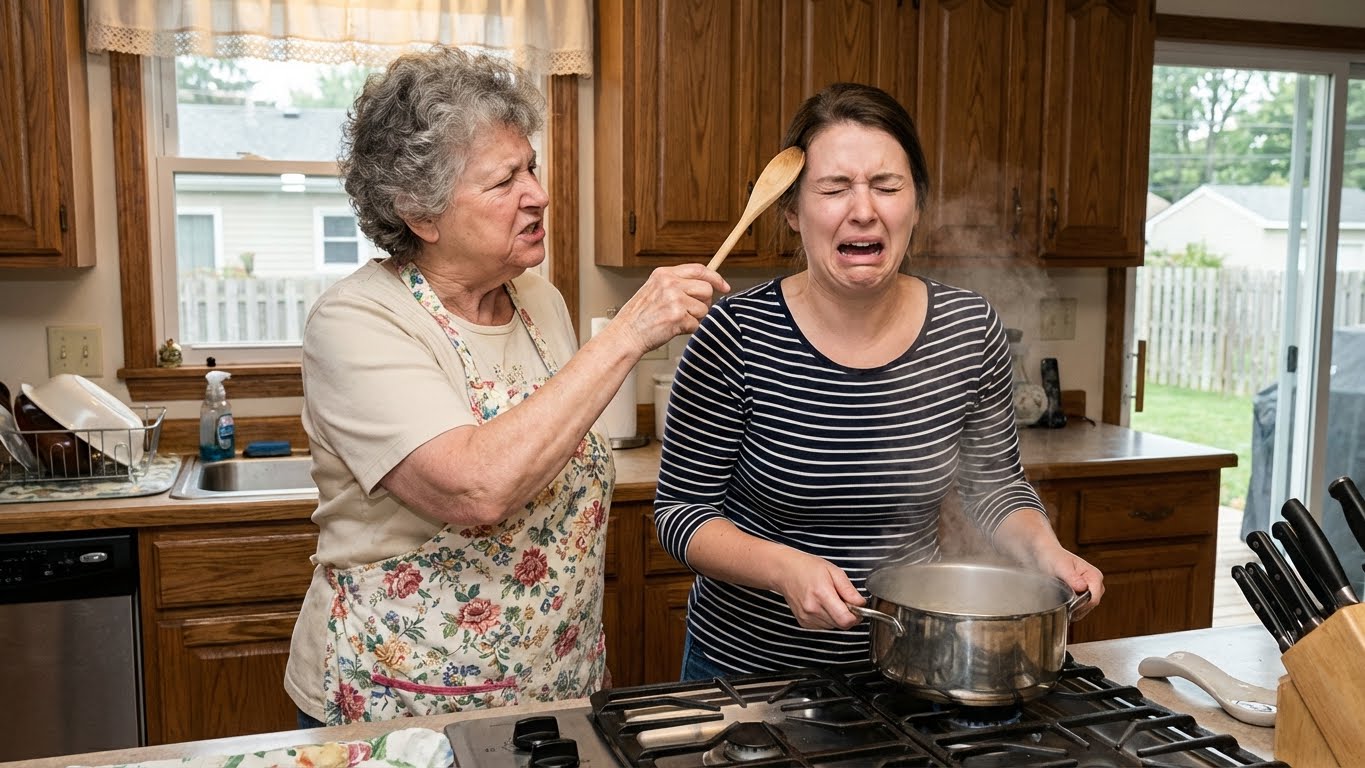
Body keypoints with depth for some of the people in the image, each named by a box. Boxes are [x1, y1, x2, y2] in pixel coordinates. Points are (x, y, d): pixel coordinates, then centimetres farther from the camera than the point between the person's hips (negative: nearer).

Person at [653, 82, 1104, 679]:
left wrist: (1044, 550, -14)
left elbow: (995, 485, 5)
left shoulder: (970, 330, -10)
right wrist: (784, 566, -29)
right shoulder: (737, 336, -19)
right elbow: (680, 508, -13)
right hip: (748, 662, -2)